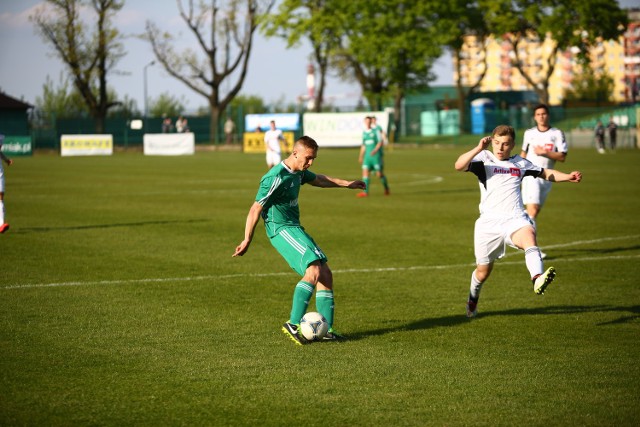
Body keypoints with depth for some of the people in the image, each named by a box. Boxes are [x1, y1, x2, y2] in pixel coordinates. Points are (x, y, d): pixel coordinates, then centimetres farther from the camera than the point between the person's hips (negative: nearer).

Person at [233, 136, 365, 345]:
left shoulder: (298, 172, 10)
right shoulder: (276, 178, -18)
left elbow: (317, 179, 34)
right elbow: (256, 209, -16)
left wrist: (346, 184, 40)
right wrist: (247, 241, -16)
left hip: (295, 229, 10)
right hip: (281, 230, -10)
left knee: (325, 274, 3)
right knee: (314, 270, -25)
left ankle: (328, 329, 6)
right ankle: (293, 323, -23)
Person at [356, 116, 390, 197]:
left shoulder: (375, 131, -2)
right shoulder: (364, 133, 13)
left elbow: (380, 142, -7)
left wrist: (375, 150, -21)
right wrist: (361, 156, 16)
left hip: (376, 155, -5)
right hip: (367, 156, 5)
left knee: (379, 174, -3)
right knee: (365, 171, -11)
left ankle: (386, 189, 19)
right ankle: (365, 191, -16)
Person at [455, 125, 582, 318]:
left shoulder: (520, 163, 16)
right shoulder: (484, 159, 4)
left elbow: (546, 173, 29)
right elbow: (459, 166, -15)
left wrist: (567, 177, 13)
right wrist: (479, 148, -27)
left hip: (515, 220, 1)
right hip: (489, 222, -1)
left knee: (529, 237, -35)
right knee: (483, 271, 10)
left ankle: (537, 279, -61)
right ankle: (473, 299, 43)